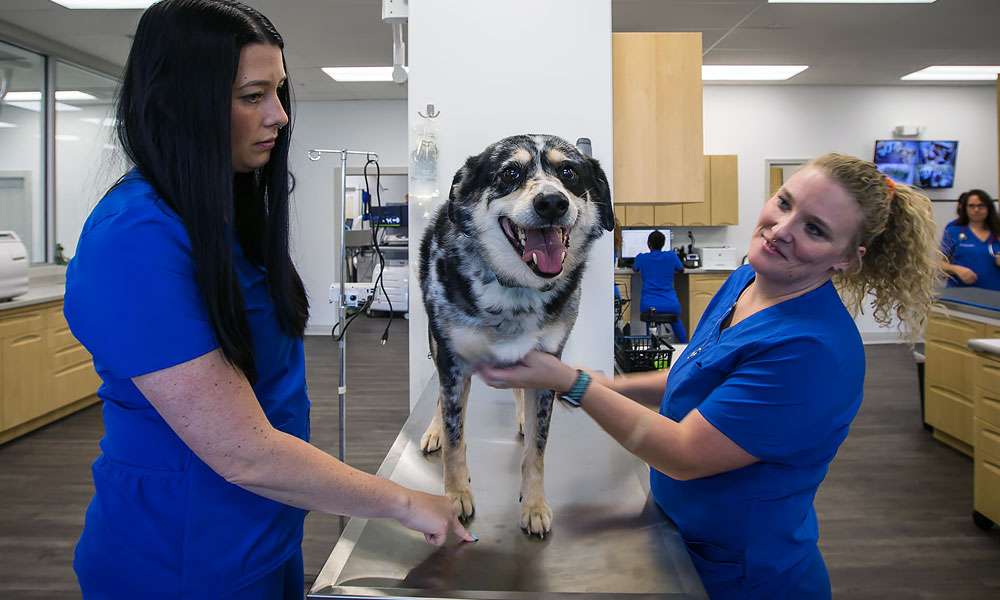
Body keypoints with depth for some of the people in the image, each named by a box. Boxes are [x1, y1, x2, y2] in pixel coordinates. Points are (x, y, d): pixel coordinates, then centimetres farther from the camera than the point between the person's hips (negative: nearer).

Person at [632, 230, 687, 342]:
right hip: (670, 305, 1)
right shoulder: (672, 256, 4)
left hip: (648, 305, -1)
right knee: (675, 320, 35)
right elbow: (681, 270, 25)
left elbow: (635, 269, 28)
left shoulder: (641, 258, 4)